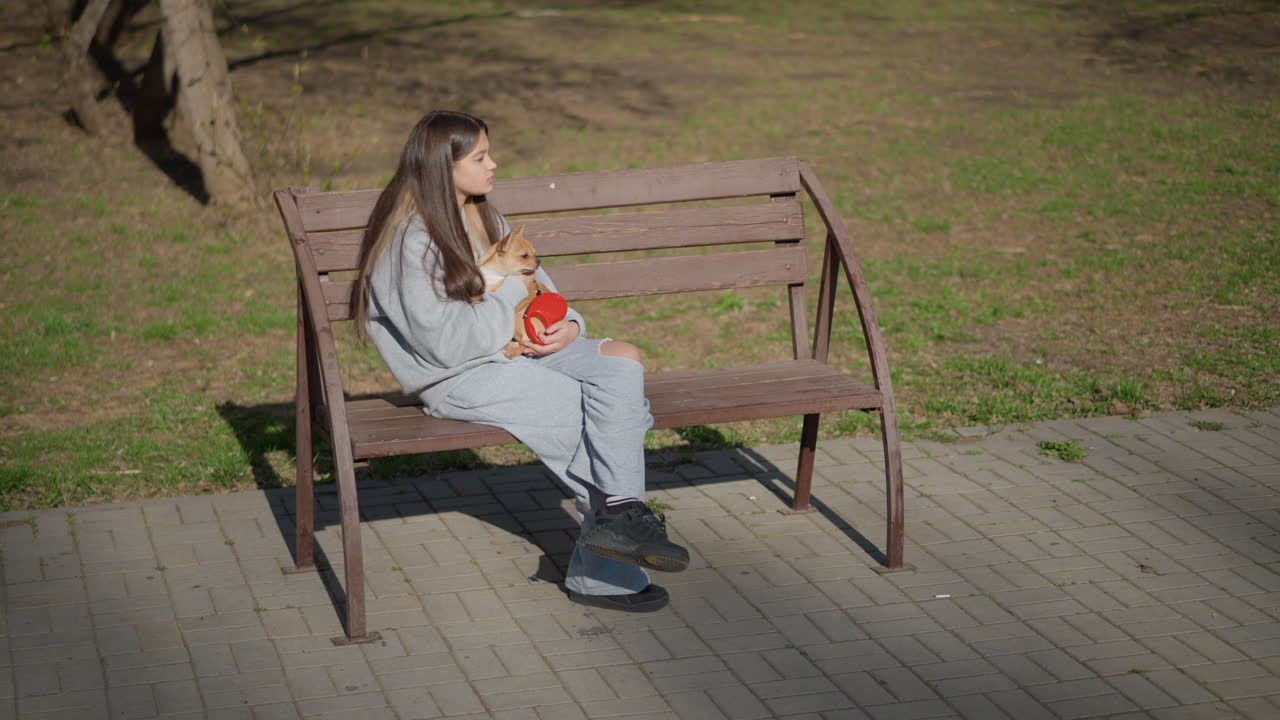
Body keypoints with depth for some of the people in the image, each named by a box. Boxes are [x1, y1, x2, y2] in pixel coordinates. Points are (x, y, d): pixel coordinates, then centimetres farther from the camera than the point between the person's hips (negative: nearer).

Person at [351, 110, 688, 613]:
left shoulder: (482, 217, 14)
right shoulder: (410, 242, -15)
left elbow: (535, 282, 18)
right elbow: (448, 341, -21)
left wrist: (568, 324, -4)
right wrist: (512, 292, -11)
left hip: (514, 349, 8)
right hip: (458, 378, -8)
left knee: (622, 360, -17)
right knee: (606, 410, -22)